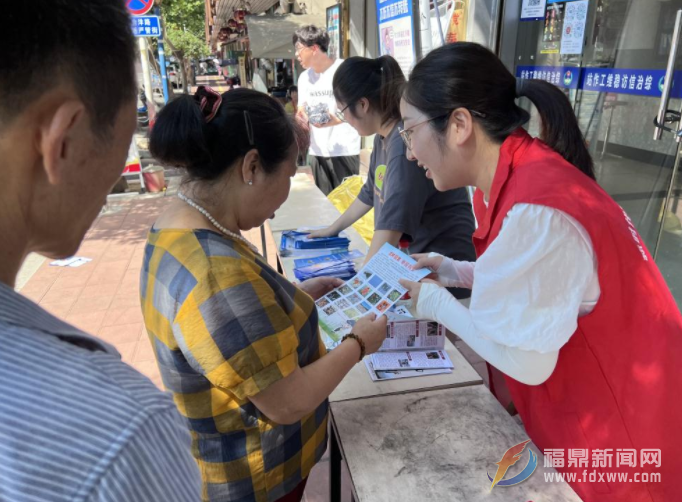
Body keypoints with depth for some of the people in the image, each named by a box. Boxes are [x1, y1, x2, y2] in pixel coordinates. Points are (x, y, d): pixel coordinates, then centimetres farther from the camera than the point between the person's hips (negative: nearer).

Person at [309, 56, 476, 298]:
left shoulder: (406, 144, -24)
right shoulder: (383, 139, 5)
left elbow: (391, 224, -32)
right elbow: (369, 194, 20)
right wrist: (333, 229, 30)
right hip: (414, 263, 8)